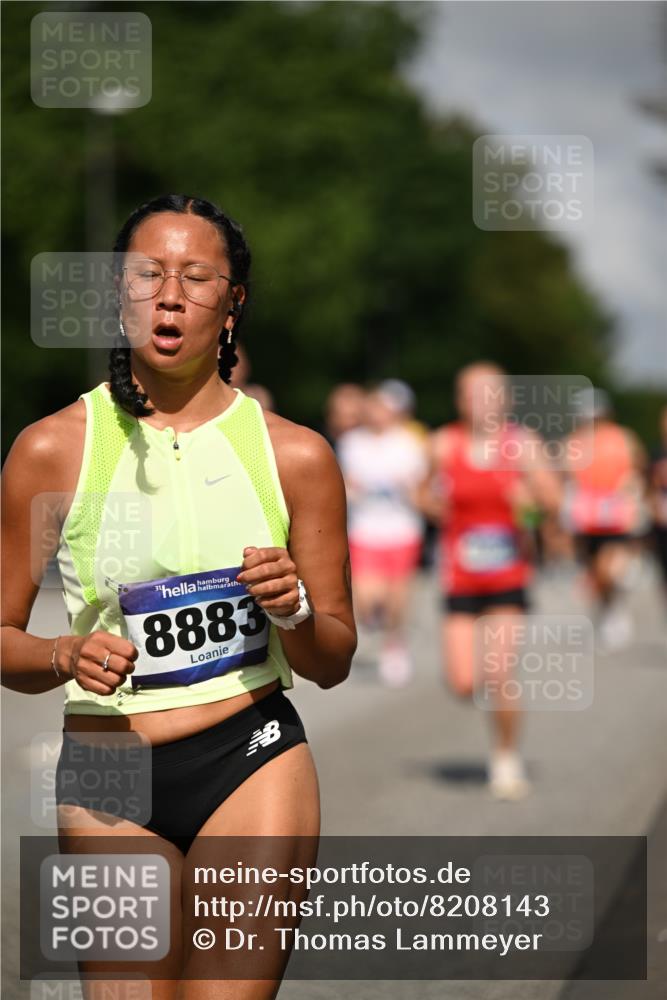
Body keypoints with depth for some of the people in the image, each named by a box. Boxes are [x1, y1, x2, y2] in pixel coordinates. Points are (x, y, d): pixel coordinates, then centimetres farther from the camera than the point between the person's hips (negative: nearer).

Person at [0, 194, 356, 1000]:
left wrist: (294, 611, -11)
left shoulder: (295, 455, 3)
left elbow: (332, 663, 10)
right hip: (106, 779, 0)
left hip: (252, 760, 0)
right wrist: (66, 657, -15)